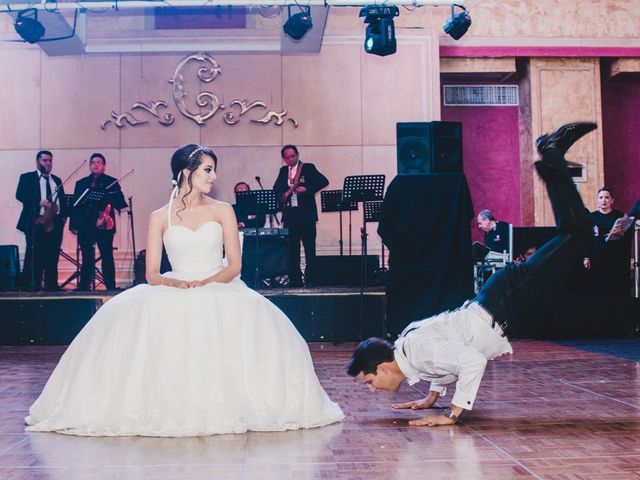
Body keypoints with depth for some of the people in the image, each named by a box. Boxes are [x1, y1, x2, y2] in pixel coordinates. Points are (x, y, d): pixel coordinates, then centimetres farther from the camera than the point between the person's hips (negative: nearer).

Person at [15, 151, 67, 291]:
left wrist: (63, 216, 2)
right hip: (36, 222, -4)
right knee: (34, 256, -5)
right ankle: (33, 285, -3)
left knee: (52, 256, 3)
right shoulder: (27, 177, 7)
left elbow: (63, 201, 19)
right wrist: (39, 202, -19)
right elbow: (20, 195, -7)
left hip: (55, 222, 4)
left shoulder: (57, 180, 21)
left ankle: (52, 285, 7)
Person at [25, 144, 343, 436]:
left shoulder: (222, 211, 9)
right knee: (135, 314, -30)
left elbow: (234, 265, 1)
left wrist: (205, 283, -17)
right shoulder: (160, 217, 7)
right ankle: (162, 406, -19)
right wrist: (176, 283, -20)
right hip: (174, 292, 0)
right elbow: (152, 274, 2)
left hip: (219, 289, 0)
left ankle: (222, 406, -18)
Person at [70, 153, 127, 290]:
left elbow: (119, 200, -1)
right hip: (85, 225, 3)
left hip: (104, 226, -3)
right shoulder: (81, 183, 15)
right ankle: (84, 287, 15)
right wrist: (73, 224, 4)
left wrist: (122, 207, -24)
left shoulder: (112, 182, 7)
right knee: (87, 258, 8)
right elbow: (75, 204, 11)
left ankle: (110, 287, 1)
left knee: (107, 257, -3)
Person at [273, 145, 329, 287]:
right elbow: (276, 188, 11)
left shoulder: (308, 168, 1)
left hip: (306, 213, -4)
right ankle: (295, 279, 9)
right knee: (292, 247, 4)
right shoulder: (283, 171, 15)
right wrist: (286, 192, -9)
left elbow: (324, 181, -7)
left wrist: (308, 189, -16)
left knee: (309, 246, -2)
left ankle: (310, 278, 3)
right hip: (290, 214, 4)